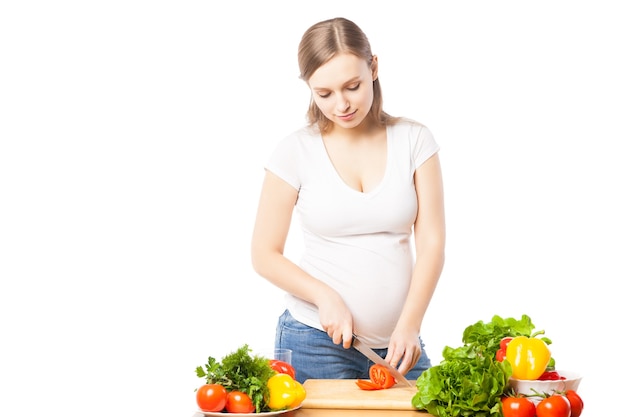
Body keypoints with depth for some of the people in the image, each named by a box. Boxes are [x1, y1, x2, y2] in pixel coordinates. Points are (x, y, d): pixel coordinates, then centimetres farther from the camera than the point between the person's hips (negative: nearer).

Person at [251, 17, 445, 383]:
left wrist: (409, 325, -15)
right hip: (316, 339, -1)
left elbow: (431, 243, -4)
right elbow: (265, 255, 0)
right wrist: (326, 297, -14)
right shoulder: (296, 151, -3)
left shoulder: (414, 140, 0)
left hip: (398, 342, 1)